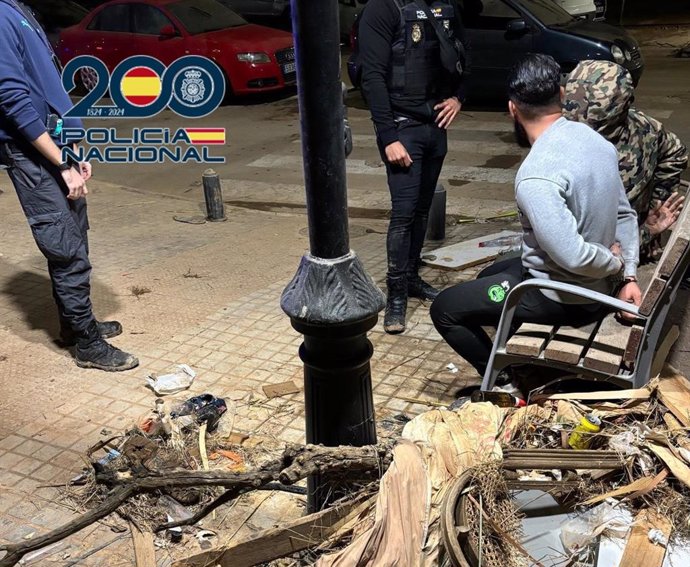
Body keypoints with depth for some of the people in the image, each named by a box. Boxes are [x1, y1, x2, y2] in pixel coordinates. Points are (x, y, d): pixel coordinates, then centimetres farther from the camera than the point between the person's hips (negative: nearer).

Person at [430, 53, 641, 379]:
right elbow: (625, 215, 5)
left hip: (565, 297, -9)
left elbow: (572, 256, -33)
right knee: (489, 277, 29)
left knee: (445, 310, 2)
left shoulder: (536, 175, -30)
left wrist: (615, 264, -13)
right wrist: (629, 275, 0)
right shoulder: (594, 138, -1)